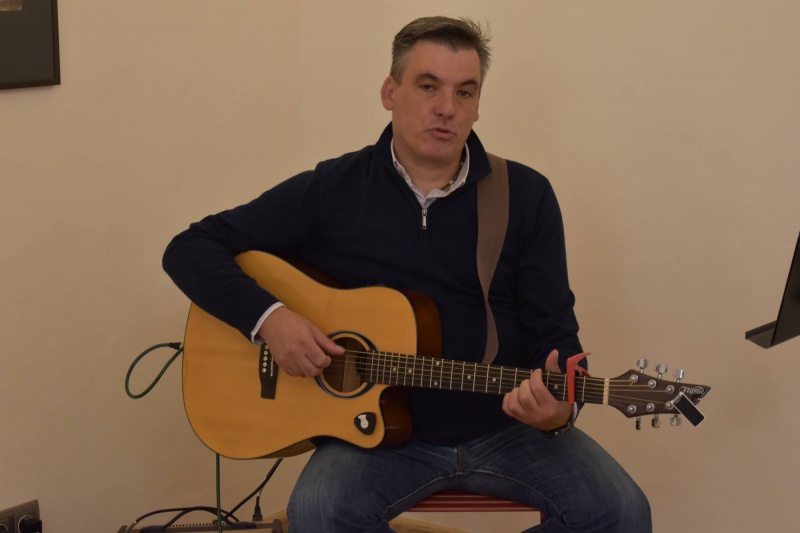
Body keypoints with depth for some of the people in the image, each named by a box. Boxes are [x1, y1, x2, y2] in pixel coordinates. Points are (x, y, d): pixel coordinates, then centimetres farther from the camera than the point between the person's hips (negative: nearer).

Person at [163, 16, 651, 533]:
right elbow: (191, 250, 1)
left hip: (504, 427, 2)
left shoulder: (527, 195, 1)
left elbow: (554, 332, 0)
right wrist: (267, 315, -17)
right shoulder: (330, 192, -2)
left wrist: (558, 406, -23)